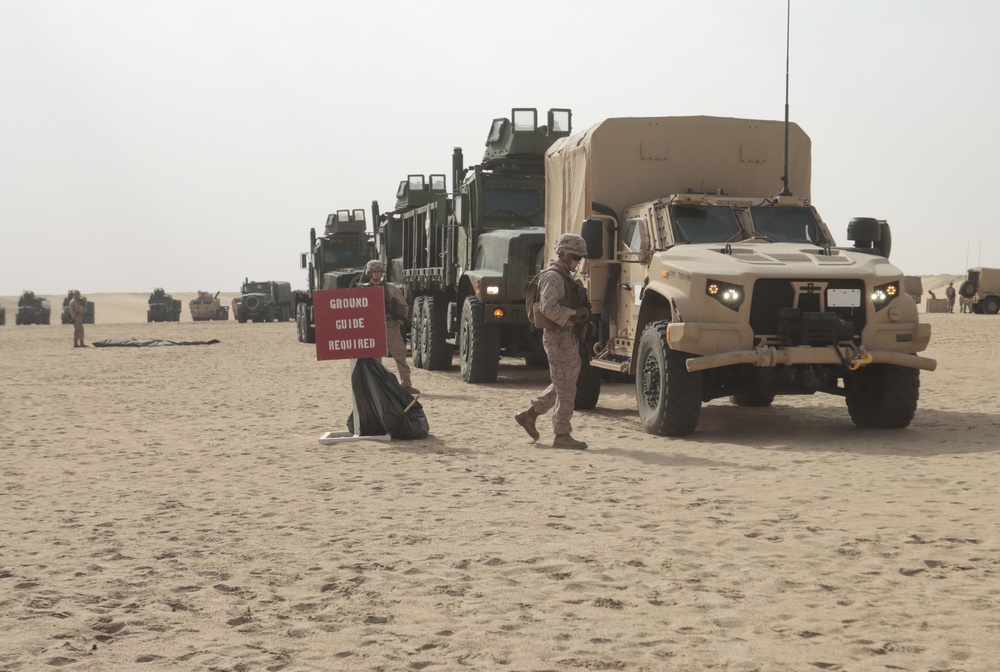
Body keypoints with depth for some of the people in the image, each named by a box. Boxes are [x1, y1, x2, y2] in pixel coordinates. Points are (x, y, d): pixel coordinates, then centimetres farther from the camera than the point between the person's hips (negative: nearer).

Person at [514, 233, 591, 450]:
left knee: (564, 383, 15)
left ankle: (529, 414, 23)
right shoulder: (552, 277, -14)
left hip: (568, 336, 10)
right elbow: (549, 307, -26)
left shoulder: (566, 277, 17)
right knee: (566, 388, -6)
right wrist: (574, 313, -21)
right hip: (557, 336, -10)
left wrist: (582, 312, 8)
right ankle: (562, 436, 0)